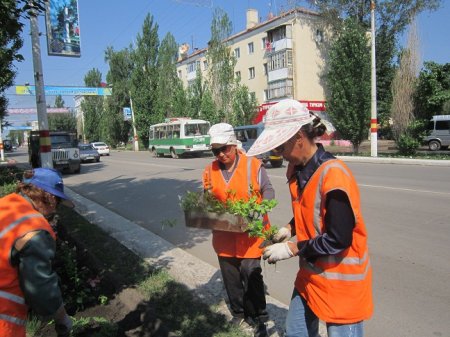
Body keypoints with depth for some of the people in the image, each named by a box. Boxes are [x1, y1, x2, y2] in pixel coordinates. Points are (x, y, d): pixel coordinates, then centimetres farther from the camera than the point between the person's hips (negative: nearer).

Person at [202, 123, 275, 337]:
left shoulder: (253, 165, -8)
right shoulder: (210, 171, 4)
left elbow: (268, 191, -3)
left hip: (249, 235, -4)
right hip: (224, 236, 4)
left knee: (251, 277, 3)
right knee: (231, 279, 17)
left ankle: (258, 319, 25)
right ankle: (238, 314, 38)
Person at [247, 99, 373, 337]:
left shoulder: (333, 175, -26)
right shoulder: (297, 169, 1)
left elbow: (338, 239, -26)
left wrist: (291, 249, -19)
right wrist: (289, 229, -2)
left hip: (341, 279, -8)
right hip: (311, 274, 8)